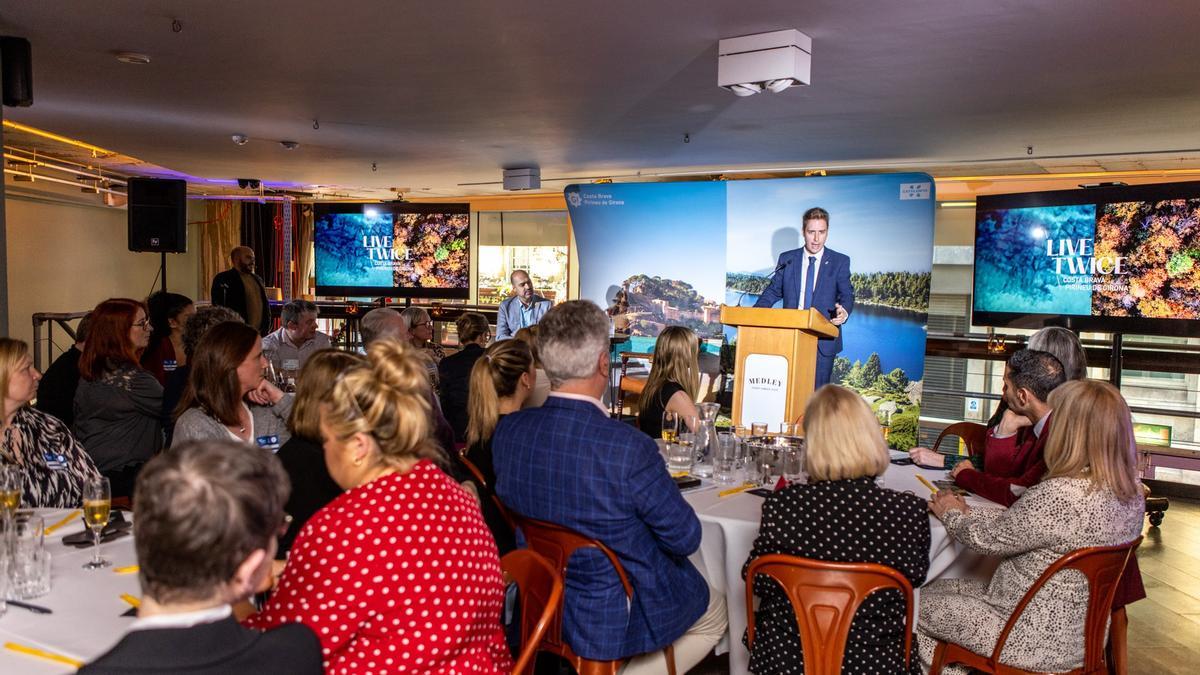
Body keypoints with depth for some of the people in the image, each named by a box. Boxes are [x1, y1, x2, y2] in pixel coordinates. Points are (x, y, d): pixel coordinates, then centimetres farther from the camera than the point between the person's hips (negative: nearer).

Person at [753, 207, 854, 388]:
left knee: (817, 392, 0)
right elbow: (774, 291, 12)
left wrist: (844, 311, -23)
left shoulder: (840, 262, 4)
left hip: (823, 341, -1)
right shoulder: (787, 259, 9)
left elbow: (847, 294, 1)